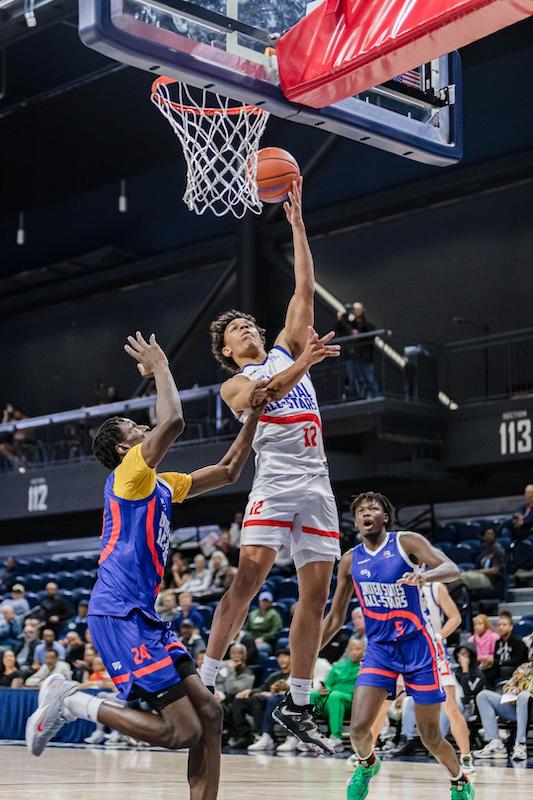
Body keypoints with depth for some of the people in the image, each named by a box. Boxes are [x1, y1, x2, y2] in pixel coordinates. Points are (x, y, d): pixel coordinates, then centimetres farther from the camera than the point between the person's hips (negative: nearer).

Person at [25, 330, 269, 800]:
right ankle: (71, 702, -4)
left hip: (144, 616, 10)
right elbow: (172, 421, -22)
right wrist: (160, 367, -8)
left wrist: (254, 416, 19)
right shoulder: (130, 472, -5)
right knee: (183, 731, -14)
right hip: (119, 615, -10)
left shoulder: (163, 485, 21)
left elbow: (228, 472, 26)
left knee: (208, 714, 3)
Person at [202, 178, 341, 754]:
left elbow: (304, 289, 14)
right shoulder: (233, 384, 10)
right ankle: (205, 681, -14)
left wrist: (296, 221, 10)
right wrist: (304, 365, -23)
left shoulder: (287, 349, 21)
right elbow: (255, 399, -15)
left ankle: (296, 706, 5)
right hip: (275, 481, -4)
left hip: (317, 485, 4)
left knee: (316, 594, 0)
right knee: (248, 578, -19)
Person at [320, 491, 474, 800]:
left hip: (417, 646, -3)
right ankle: (367, 763, 20)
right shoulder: (350, 561, 4)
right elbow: (336, 618, 12)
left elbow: (452, 569, -21)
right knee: (359, 728, -14)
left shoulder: (406, 542, -7)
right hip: (379, 649, 3)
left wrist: (425, 575, -43)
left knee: (431, 737, 1)